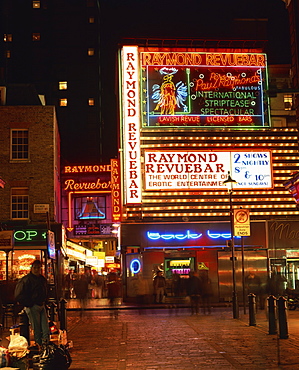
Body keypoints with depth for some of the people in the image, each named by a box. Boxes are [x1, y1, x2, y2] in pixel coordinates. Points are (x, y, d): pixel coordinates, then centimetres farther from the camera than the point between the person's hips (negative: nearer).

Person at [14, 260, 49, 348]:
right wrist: (29, 304, -10)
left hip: (41, 306, 7)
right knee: (36, 328, -4)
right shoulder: (26, 279, -10)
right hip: (32, 307, -7)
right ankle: (39, 345, 3)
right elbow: (18, 296, -11)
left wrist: (44, 303, 15)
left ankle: (46, 343, 7)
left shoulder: (43, 279, 14)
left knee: (45, 327, 3)